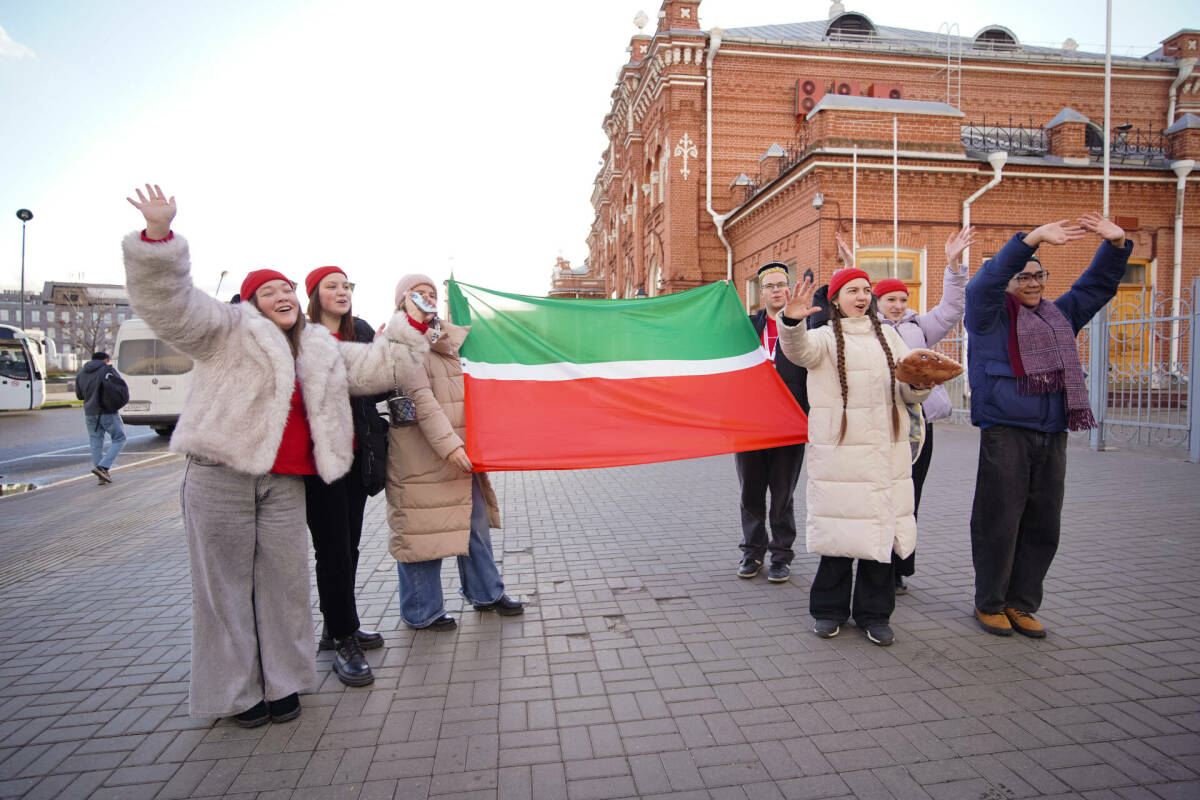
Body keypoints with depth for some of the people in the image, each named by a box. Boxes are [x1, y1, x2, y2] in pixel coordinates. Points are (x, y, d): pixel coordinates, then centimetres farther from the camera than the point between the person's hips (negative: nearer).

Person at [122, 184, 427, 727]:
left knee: (285, 581, 7)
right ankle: (235, 690, 20)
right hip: (220, 479, -4)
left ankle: (281, 682, 22)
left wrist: (408, 329, 20)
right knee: (226, 584, 5)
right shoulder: (227, 331, 3)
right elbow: (169, 302, -11)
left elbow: (376, 367, 23)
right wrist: (158, 234, -24)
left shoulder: (322, 350, 17)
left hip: (285, 483, 4)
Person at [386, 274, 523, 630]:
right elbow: (420, 399, -21)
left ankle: (485, 593, 31)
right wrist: (448, 445, -26)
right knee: (423, 530, 3)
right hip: (420, 457, -8)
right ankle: (422, 611, 20)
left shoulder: (444, 338, 16)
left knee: (475, 521, 15)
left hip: (458, 449, 8)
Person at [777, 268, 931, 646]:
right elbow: (799, 350, -21)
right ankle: (829, 610, 18)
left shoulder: (887, 336, 16)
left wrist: (920, 382, -8)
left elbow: (909, 393, 15)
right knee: (839, 528, 0)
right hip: (838, 450, -3)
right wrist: (791, 322, -41)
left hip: (888, 451, 4)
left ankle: (874, 614, 21)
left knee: (881, 530, 6)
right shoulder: (825, 337, 4)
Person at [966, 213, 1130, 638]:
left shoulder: (1060, 316, 20)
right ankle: (989, 604, 13)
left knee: (1043, 526, 9)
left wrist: (1116, 244, 5)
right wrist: (1033, 238, -23)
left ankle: (1021, 604, 22)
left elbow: (1098, 283, 22)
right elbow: (986, 280, -15)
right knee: (999, 523, -1)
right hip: (1005, 433, -6)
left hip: (1052, 436, 6)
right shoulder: (990, 315, 2)